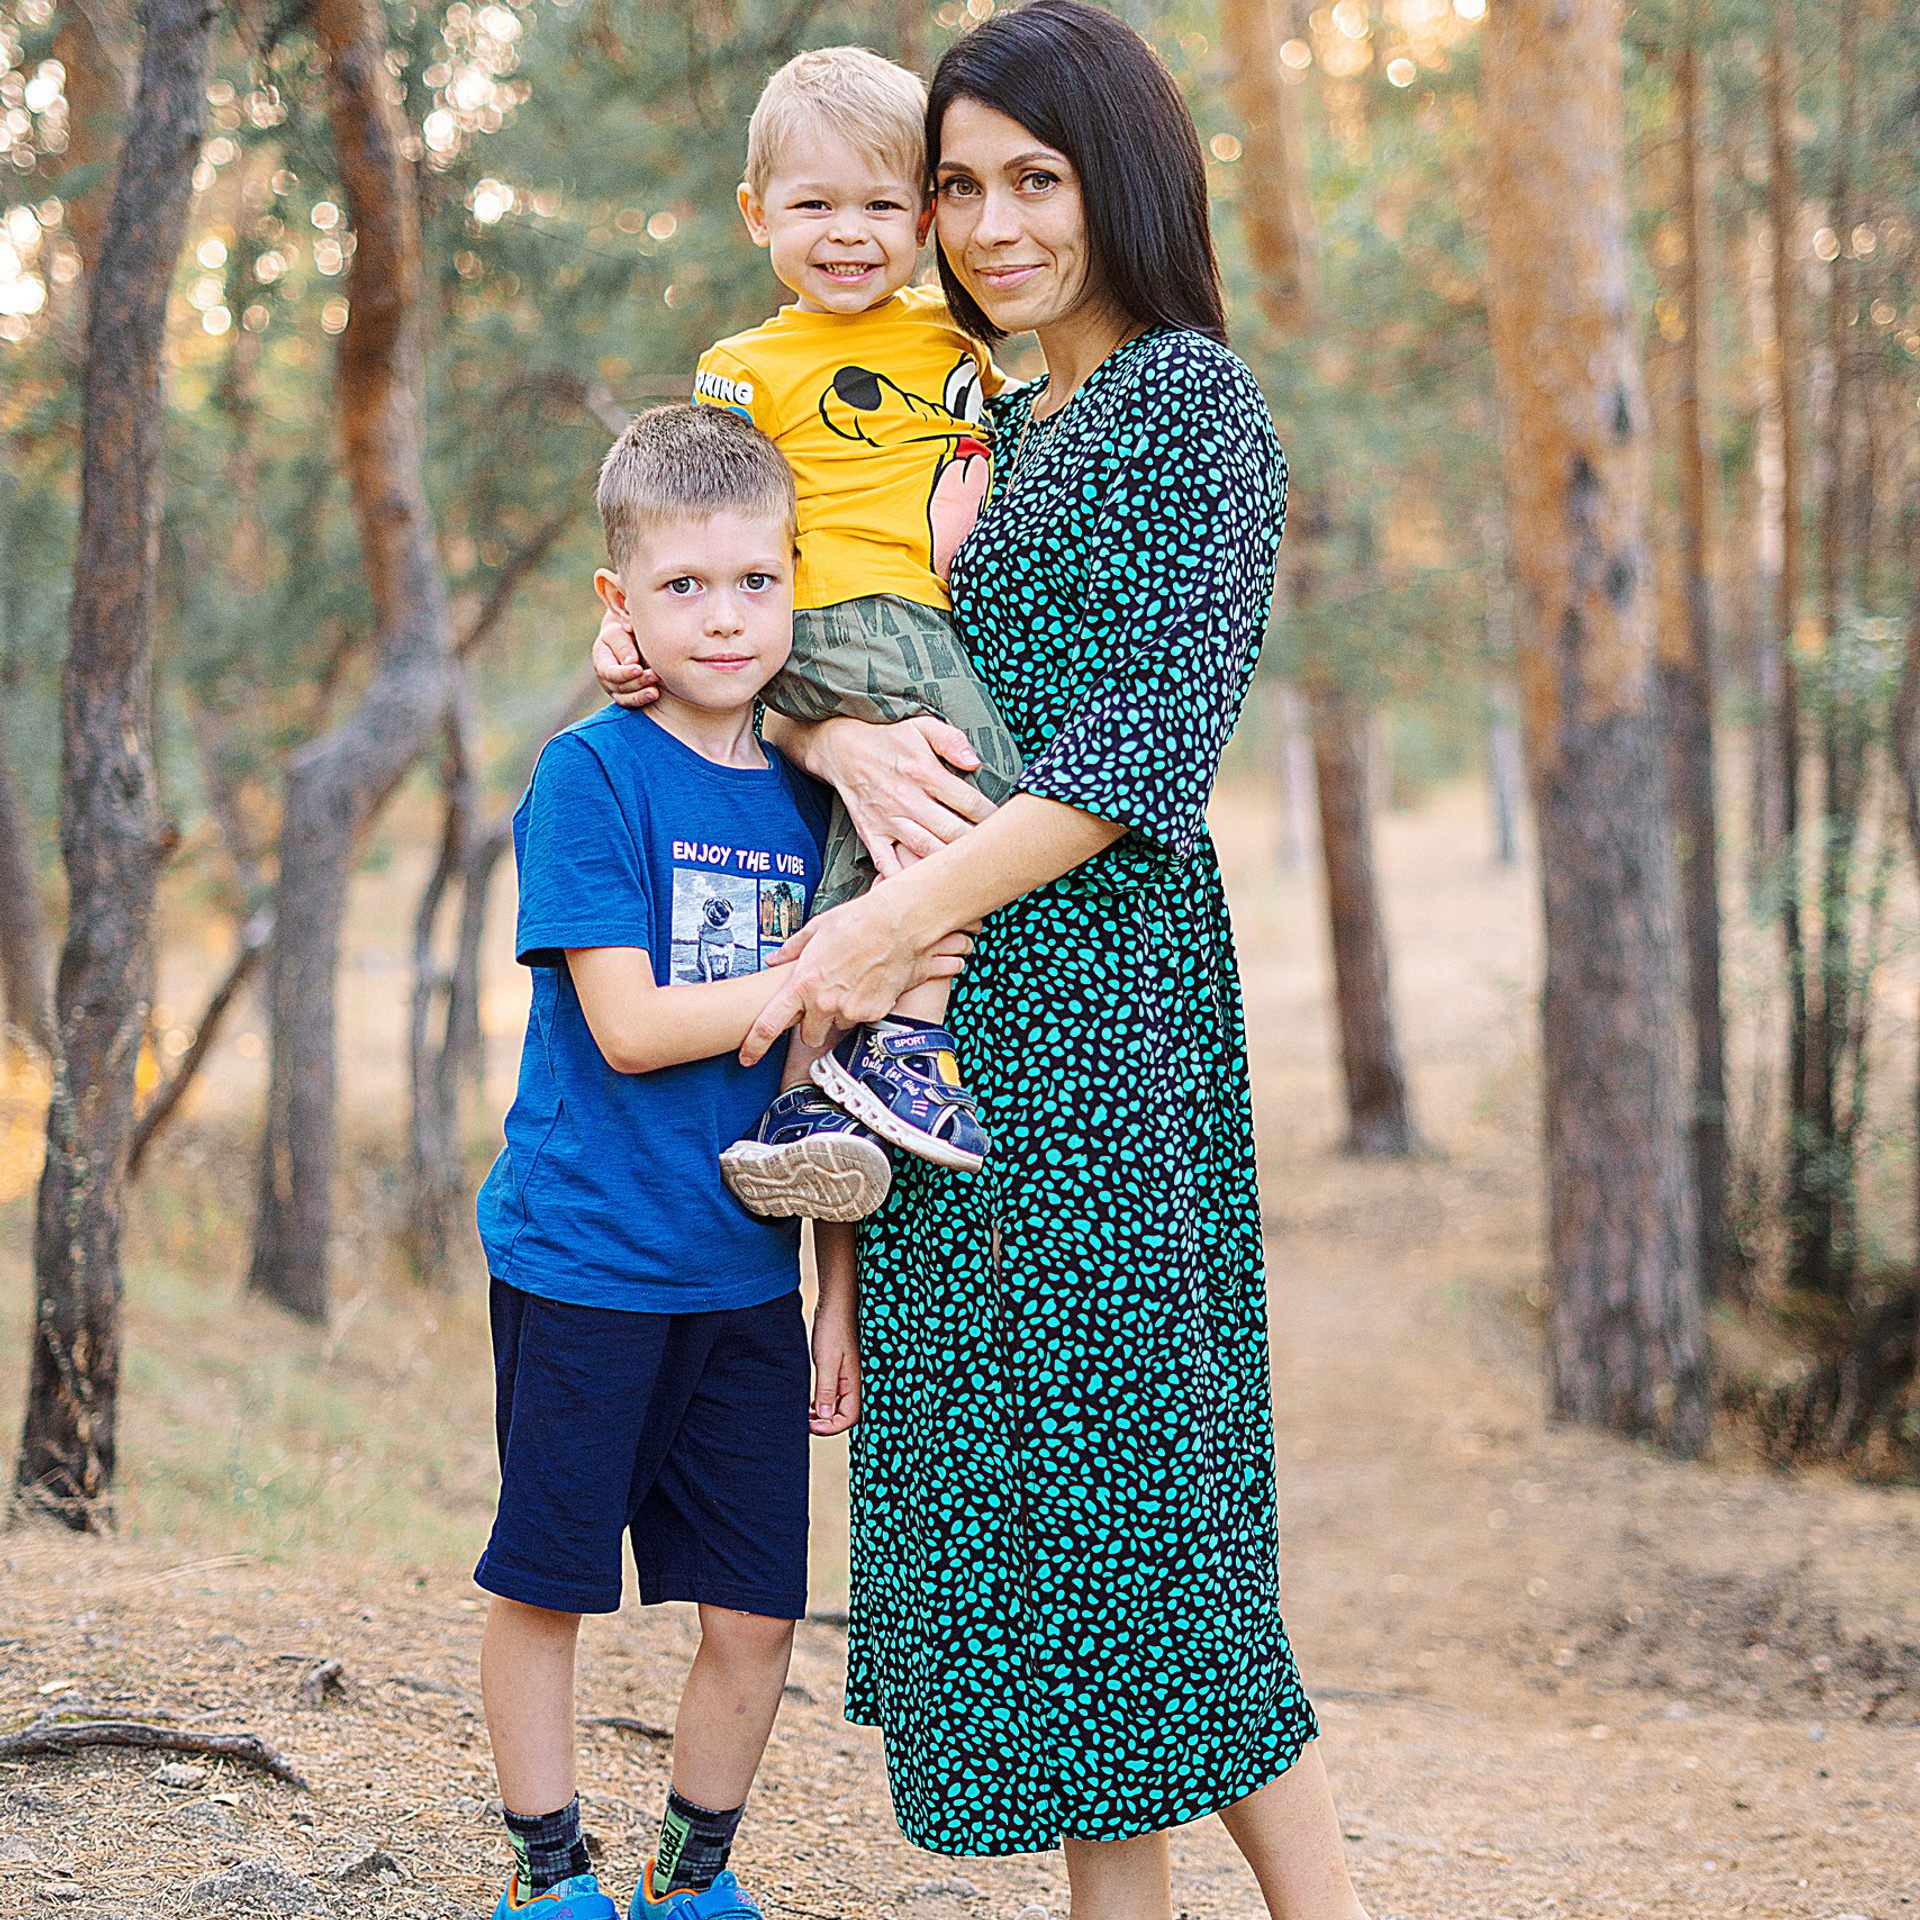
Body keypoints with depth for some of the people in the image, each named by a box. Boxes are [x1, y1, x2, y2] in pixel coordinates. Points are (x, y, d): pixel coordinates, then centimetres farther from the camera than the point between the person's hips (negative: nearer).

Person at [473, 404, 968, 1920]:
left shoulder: (805, 798, 7)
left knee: (755, 1613, 7)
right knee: (545, 1585, 7)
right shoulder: (592, 775, -9)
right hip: (583, 1266, -4)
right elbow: (629, 1025, -16)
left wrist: (841, 1296, 9)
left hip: (744, 1278, 4)